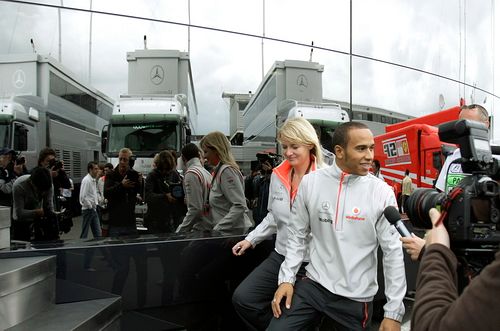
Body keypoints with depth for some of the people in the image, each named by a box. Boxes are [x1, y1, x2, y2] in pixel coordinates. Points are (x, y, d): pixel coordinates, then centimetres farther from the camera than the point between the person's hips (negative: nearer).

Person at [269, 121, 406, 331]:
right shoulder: (310, 183, -4)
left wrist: (393, 312, -7)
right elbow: (297, 235, 4)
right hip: (313, 285, 2)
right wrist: (286, 278, -2)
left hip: (356, 297, -1)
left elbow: (393, 252, -7)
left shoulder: (382, 193, -9)